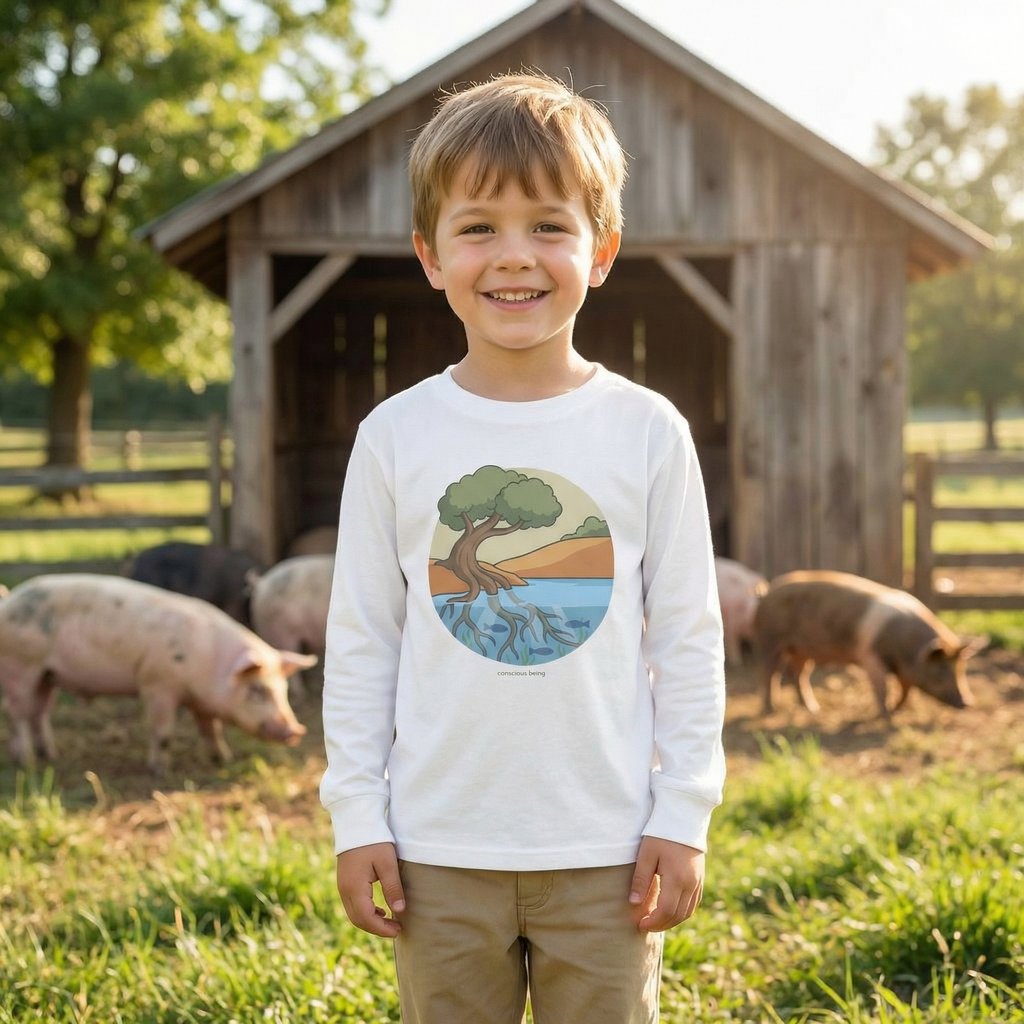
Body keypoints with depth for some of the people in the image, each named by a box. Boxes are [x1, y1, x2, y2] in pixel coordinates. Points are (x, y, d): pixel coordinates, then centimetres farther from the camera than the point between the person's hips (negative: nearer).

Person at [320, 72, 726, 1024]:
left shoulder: (647, 431, -3)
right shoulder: (395, 436, -1)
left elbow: (688, 636, 1)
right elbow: (360, 641, 3)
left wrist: (683, 816, -1)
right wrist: (356, 817, 1)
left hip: (606, 847, 0)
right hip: (440, 847, 1)